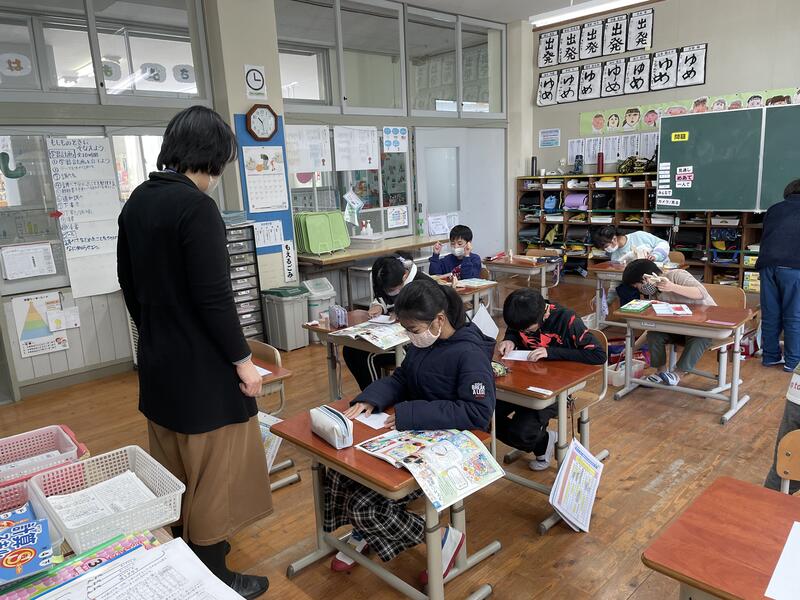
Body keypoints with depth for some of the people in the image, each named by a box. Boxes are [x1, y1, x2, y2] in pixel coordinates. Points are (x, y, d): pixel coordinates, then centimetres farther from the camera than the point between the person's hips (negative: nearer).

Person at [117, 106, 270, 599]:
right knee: (212, 467, 6)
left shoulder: (137, 202, 6)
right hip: (203, 364, -9)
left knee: (175, 465, 22)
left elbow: (129, 282, 13)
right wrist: (242, 358, -14)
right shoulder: (196, 206, -20)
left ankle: (183, 547, 41)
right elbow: (213, 295, -23)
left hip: (158, 359, 9)